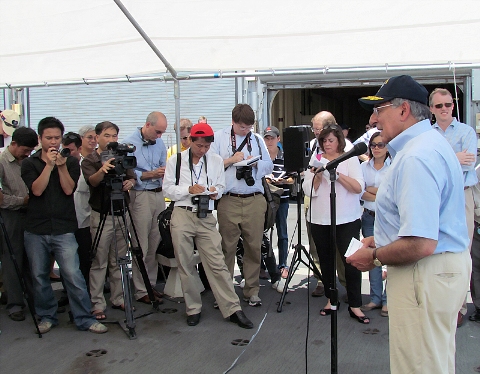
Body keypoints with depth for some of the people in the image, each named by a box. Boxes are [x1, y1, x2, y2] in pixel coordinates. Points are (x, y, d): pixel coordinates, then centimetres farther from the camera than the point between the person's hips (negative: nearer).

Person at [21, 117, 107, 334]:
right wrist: (49, 165, -13)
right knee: (39, 276, 8)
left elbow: (68, 189, -5)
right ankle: (47, 316, 24)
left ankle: (84, 319, 1)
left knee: (73, 275, -8)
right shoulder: (29, 163, 7)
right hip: (35, 229, 1)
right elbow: (36, 190, -9)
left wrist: (61, 166, -13)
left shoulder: (71, 162, 8)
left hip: (63, 229, -1)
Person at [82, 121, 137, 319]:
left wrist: (130, 182, -15)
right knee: (99, 263, -1)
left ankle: (118, 299, 21)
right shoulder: (90, 160, -5)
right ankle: (97, 305, 5)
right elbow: (92, 181, -22)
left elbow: (132, 178, 9)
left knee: (118, 261, 11)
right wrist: (102, 170, -44)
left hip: (121, 214, 4)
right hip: (101, 216, -4)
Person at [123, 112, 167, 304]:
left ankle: (151, 284, 19)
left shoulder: (160, 143, 12)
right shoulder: (129, 143, -6)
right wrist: (149, 174, -17)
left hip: (159, 194, 6)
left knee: (155, 244, 8)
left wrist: (164, 172, -5)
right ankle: (141, 290, 6)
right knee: (141, 247, -2)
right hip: (140, 196, -6)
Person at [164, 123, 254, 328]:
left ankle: (233, 309, 3)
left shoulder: (216, 160, 10)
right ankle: (193, 309, 20)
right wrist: (189, 189, -12)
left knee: (217, 264, -4)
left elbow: (221, 186, 15)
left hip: (206, 217, 1)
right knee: (185, 266, 5)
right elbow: (168, 189, 3)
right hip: (182, 215, 0)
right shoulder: (176, 161, 5)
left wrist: (216, 191, -7)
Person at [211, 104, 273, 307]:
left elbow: (269, 166, 13)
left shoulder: (257, 139, 15)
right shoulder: (219, 138, 6)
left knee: (254, 246, 4)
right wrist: (231, 160, -12)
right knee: (228, 247, 1)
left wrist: (256, 163, -5)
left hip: (254, 200, 3)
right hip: (228, 200, -2)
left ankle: (252, 290, 15)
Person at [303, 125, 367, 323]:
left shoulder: (350, 159, 4)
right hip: (320, 219, 3)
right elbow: (309, 191, 2)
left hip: (347, 219, -3)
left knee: (351, 261, -6)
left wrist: (337, 174, -19)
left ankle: (355, 305, 3)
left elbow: (358, 187, -10)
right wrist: (317, 176, -15)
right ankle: (331, 299, 24)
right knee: (326, 260, 10)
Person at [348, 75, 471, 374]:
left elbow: (421, 244, -32)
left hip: (425, 276, -11)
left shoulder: (416, 157, -25)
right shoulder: (432, 142, 12)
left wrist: (375, 257, -16)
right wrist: (383, 239, 16)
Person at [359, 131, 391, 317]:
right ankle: (375, 298, 20)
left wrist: (372, 190, -6)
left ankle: (388, 300, 9)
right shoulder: (364, 167, 9)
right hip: (369, 217, 4)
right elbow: (359, 192, 1)